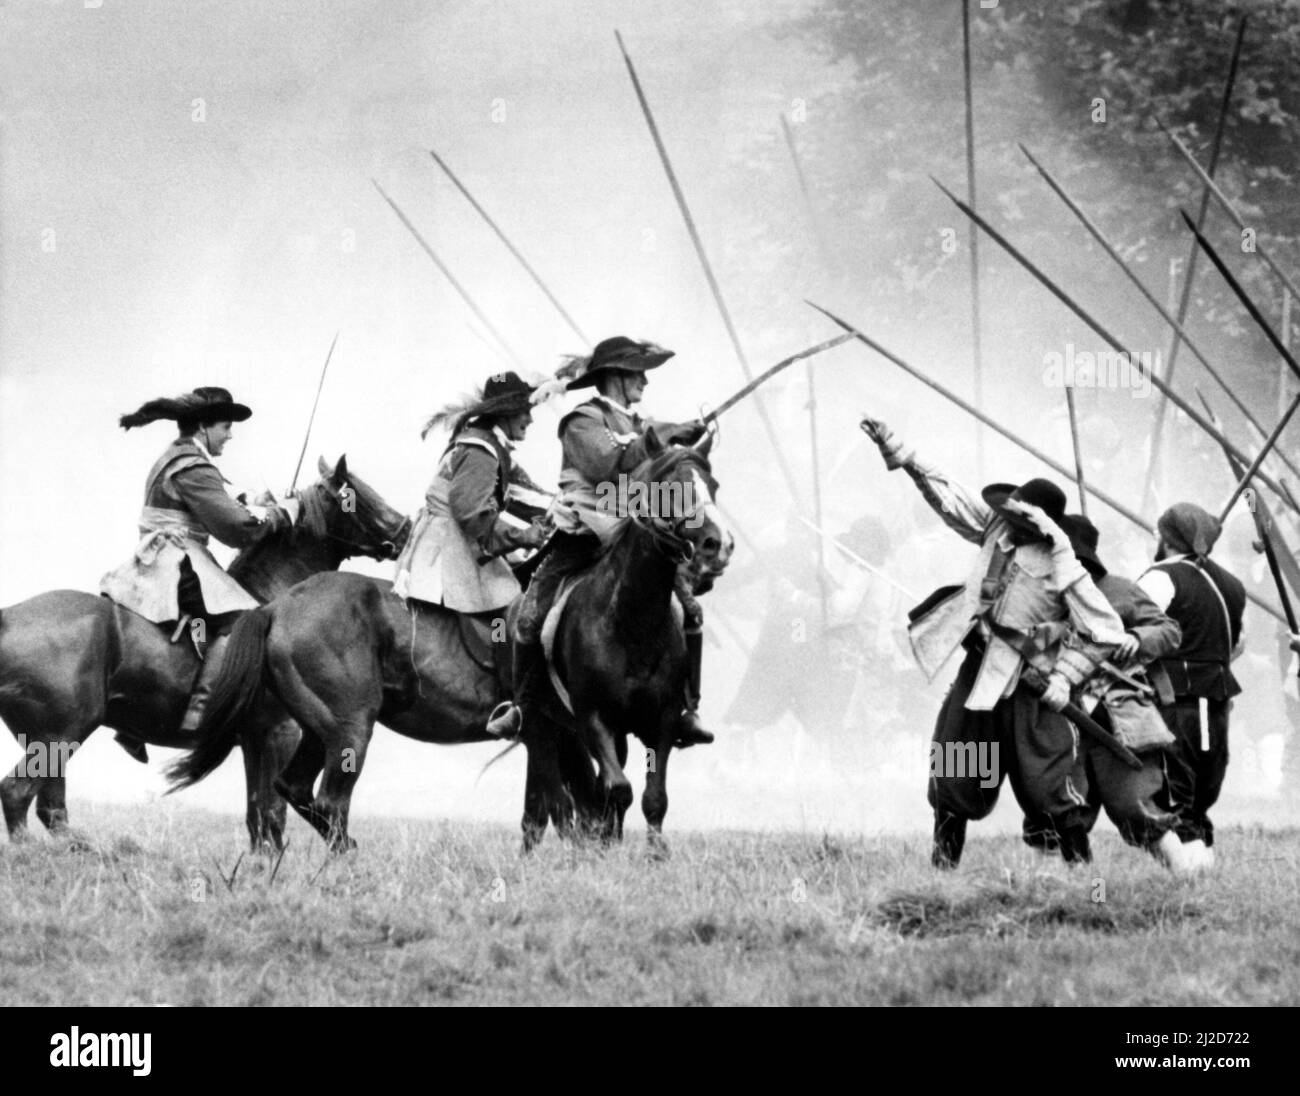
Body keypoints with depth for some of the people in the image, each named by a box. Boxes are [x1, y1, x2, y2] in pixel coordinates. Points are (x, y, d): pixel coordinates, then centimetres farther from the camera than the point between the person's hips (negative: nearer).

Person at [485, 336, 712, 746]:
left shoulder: (636, 425, 16)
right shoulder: (584, 421, -6)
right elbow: (608, 466, -23)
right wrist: (659, 437, -19)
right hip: (581, 539, -5)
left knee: (688, 612, -7)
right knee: (532, 617, -15)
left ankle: (685, 711, 1)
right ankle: (522, 707, 5)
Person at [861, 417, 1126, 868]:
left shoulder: (1062, 571, -17)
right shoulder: (998, 527, -1)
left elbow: (1106, 632, -13)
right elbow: (946, 495, 3)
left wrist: (1065, 676, -15)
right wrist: (898, 453, -3)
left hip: (1026, 683, -6)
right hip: (979, 668, 6)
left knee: (1047, 779, -8)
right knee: (953, 773, 8)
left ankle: (1080, 863, 3)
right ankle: (944, 860, 22)